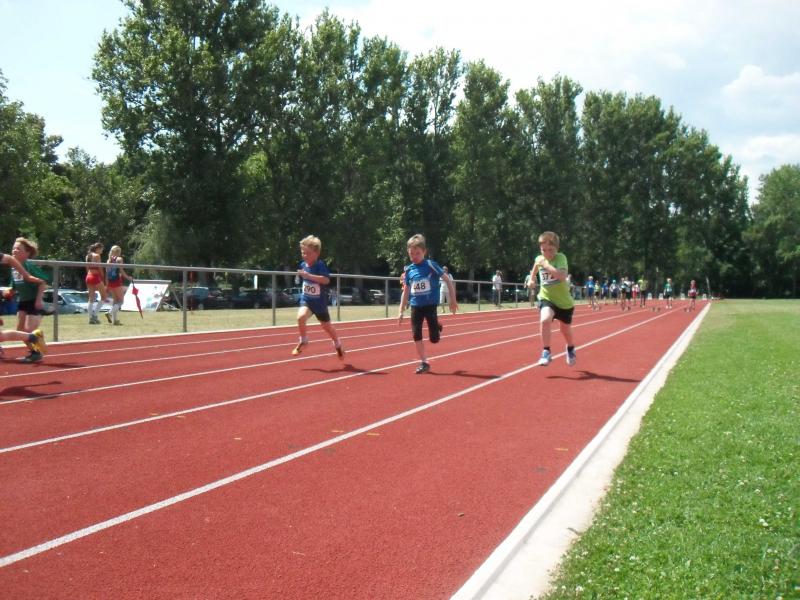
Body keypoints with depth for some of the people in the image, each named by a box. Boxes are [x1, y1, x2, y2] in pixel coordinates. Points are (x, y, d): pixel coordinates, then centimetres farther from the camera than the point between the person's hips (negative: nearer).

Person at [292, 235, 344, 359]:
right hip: (306, 299, 3)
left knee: (326, 326, 13)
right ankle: (303, 341, -5)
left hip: (319, 302, -3)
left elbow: (326, 280, -37)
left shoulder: (320, 265, -20)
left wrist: (309, 275, -42)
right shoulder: (303, 265, -2)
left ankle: (338, 345, 41)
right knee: (300, 317, -27)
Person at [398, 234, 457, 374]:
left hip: (430, 305, -3)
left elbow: (448, 280, -6)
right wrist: (401, 311, 8)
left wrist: (453, 299, -7)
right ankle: (424, 363, 10)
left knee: (434, 338, -1)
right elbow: (406, 291, 9)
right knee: (416, 335, -3)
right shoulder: (408, 270, 1)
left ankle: (438, 329, 34)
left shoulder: (431, 265, -11)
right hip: (416, 306, 4)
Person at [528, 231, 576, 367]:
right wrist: (532, 279, 18)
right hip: (547, 298, 2)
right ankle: (546, 352, -18)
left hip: (564, 301, -2)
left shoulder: (560, 257, -19)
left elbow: (562, 276, -39)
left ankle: (571, 350, 51)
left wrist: (546, 265, -35)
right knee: (544, 320, -31)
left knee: (566, 330, 18)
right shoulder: (539, 258, -4)